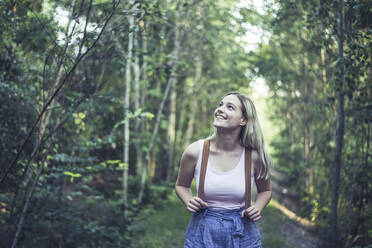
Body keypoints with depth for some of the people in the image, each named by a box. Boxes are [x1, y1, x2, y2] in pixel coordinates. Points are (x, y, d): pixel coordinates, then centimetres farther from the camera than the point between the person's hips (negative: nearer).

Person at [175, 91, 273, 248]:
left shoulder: (254, 156, -10)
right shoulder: (194, 151, -11)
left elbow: (265, 190, 10)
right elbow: (181, 186, 8)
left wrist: (257, 208, -9)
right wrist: (189, 202, -11)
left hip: (243, 234, 0)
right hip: (202, 233, 0)